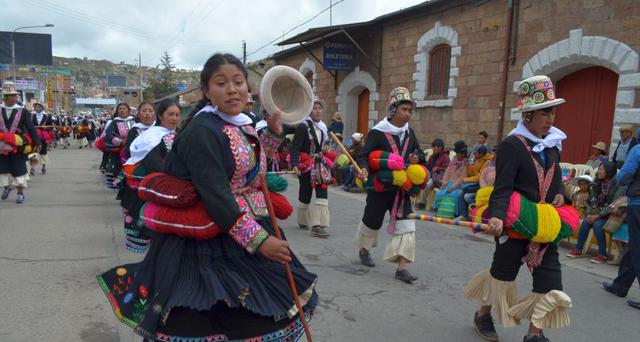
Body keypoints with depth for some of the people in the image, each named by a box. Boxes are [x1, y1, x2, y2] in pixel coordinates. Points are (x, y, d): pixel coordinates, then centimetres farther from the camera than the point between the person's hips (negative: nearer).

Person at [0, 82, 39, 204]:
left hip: (18, 146, -2)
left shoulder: (23, 111, -4)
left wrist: (36, 143, -10)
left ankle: (20, 192, 12)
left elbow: (31, 128, -5)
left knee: (19, 169, 3)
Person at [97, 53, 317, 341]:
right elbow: (216, 196, -26)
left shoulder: (244, 124, 7)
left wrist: (273, 133, 12)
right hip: (211, 243, -9)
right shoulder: (202, 131, -20)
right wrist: (258, 240, -27)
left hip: (247, 233, 9)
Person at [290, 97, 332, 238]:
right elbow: (295, 148, -18)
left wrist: (326, 148, 6)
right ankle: (303, 221, 28)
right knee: (305, 194, 6)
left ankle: (317, 226, -3)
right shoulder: (303, 126, -12)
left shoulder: (323, 127, 9)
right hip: (306, 165, -6)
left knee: (322, 194, -4)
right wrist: (295, 164, -31)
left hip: (320, 164, 6)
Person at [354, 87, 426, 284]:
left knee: (406, 225, -6)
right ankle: (363, 249, 44)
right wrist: (363, 169, -38)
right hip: (380, 188, -4)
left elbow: (420, 154, 17)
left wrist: (416, 159, -6)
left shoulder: (409, 132, 7)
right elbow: (363, 156, -17)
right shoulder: (377, 133, -12)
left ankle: (401, 267, -2)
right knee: (372, 222, 14)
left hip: (402, 189, 4)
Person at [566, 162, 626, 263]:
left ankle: (603, 255, -19)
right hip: (601, 211, 7)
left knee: (597, 224, -29)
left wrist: (598, 216, -23)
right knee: (586, 222, -17)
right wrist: (592, 213, -3)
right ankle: (578, 250, -10)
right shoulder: (599, 183, 8)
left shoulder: (618, 185, -15)